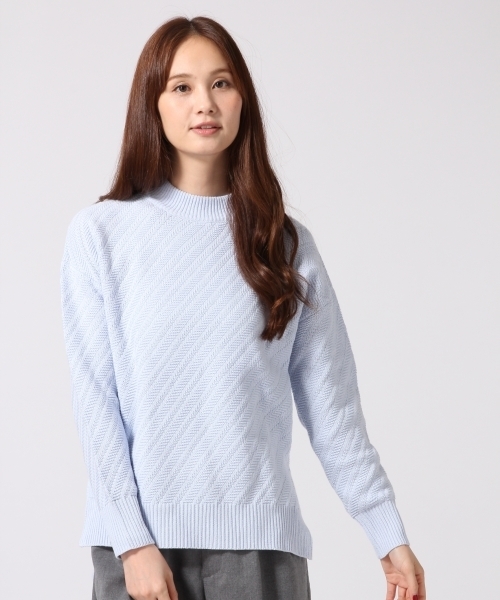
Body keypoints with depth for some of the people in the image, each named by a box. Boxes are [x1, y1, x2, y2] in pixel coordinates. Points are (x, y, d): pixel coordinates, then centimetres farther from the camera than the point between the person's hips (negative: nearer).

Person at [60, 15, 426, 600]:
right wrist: (132, 542, -10)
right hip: (139, 537, -1)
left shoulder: (285, 243, 6)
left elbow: (332, 408, 5)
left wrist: (390, 536, 1)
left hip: (261, 541, 1)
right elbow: (95, 400, -3)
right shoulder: (100, 233, 1)